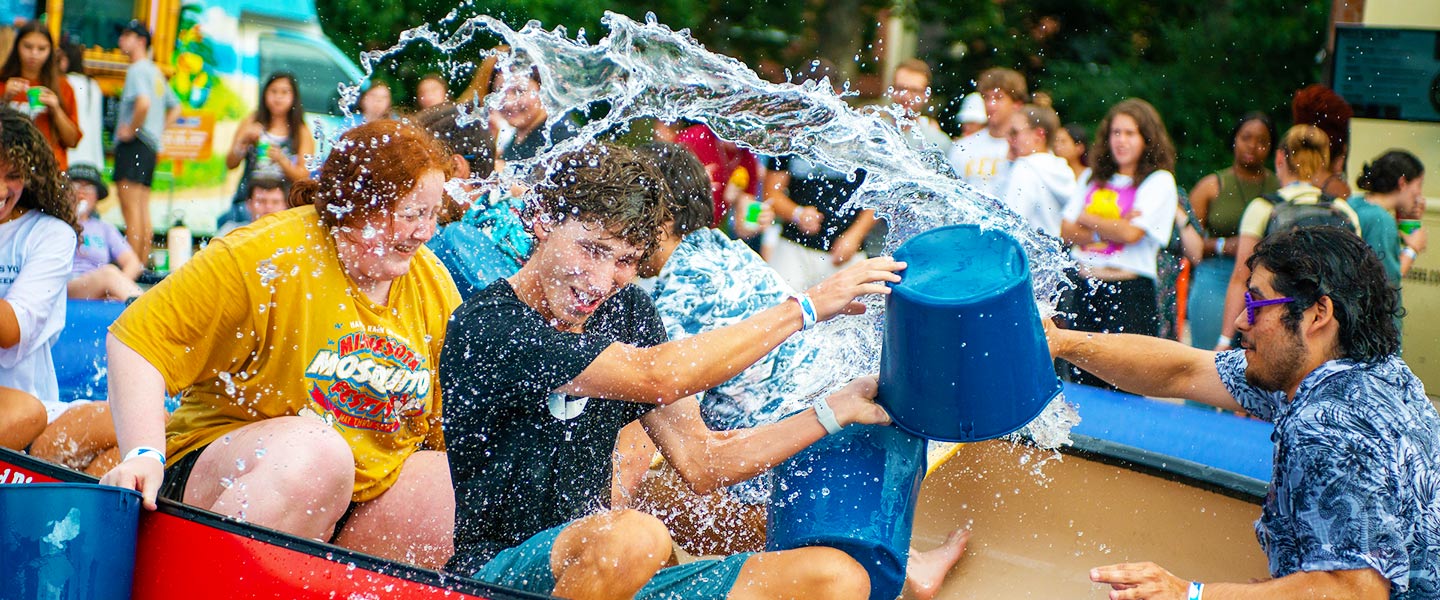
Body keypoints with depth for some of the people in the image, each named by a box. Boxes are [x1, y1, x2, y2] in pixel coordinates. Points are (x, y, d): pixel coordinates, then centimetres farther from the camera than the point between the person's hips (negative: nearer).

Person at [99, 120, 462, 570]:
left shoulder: (434, 284, 5)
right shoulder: (267, 257, -14)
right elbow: (136, 339, -15)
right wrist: (144, 454, -28)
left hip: (375, 488, 6)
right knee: (313, 451, -38)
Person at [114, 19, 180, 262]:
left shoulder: (137, 69, -10)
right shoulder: (155, 72, 19)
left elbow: (143, 102, -28)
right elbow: (175, 108, 27)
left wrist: (131, 130, -17)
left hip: (134, 142, -10)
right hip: (151, 145, 10)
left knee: (130, 208, -11)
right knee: (143, 208, 12)